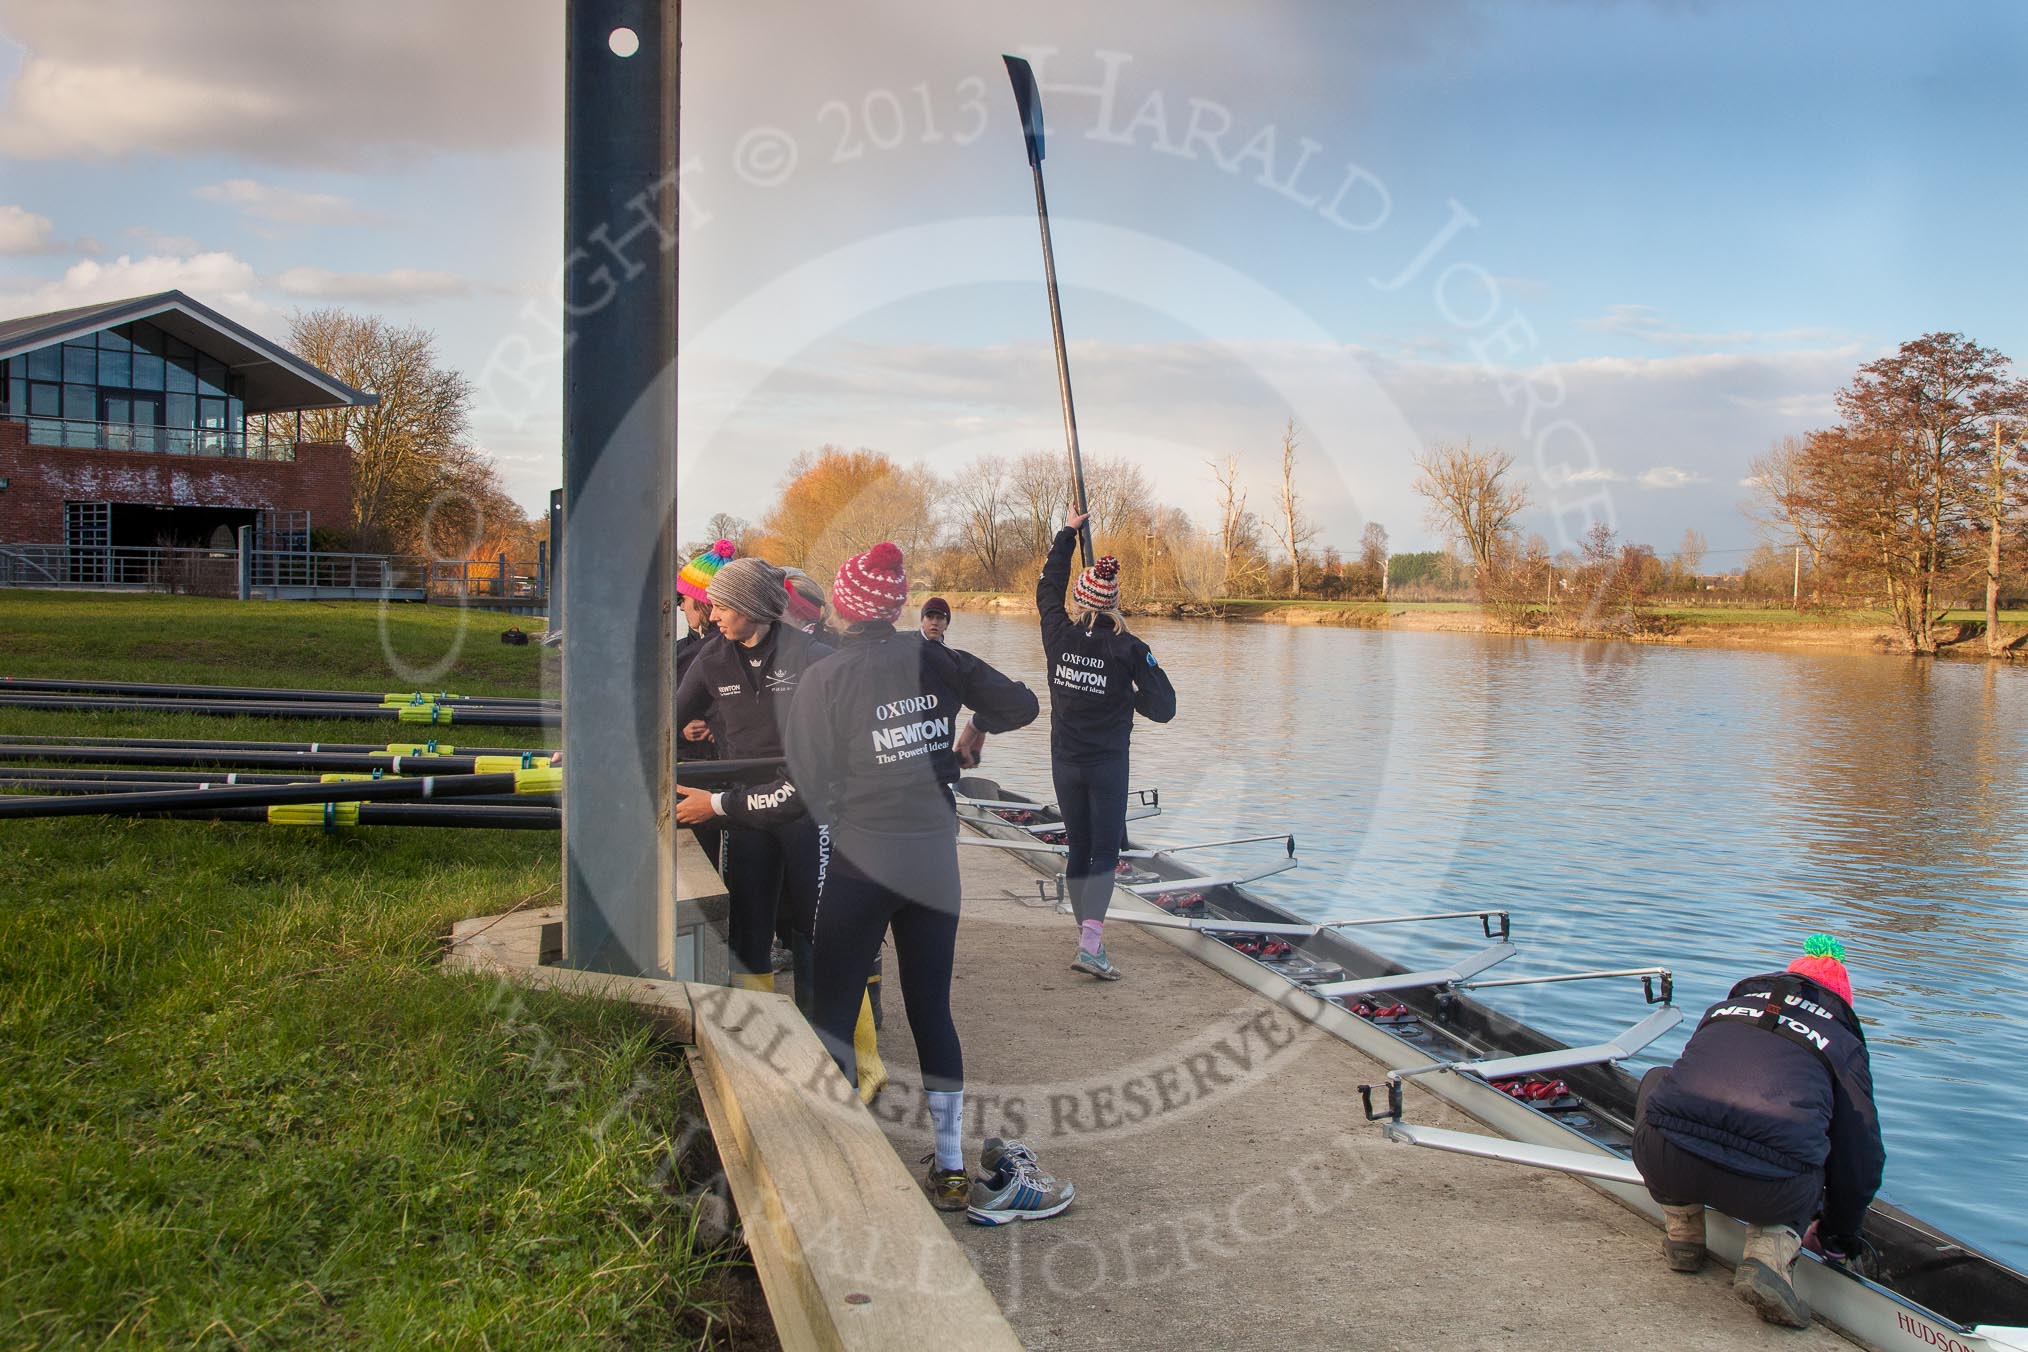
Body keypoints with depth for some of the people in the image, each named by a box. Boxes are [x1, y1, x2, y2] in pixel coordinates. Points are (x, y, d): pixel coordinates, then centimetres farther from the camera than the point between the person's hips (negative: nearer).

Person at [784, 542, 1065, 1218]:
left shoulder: (824, 679, -9)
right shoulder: (934, 660, 0)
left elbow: (809, 788, -10)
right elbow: (1021, 703, 5)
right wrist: (975, 726, 24)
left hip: (860, 861, -4)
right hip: (934, 859, 4)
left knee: (833, 1008, 5)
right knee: (931, 1008, 13)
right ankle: (951, 1172, 20)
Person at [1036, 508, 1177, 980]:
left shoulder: (1059, 635, -4)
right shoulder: (1127, 648, -12)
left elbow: (1048, 587, 16)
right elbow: (1163, 708, -12)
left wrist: (1068, 531, 25)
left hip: (1064, 764, 3)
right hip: (1107, 765, -3)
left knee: (1077, 849, 13)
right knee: (1105, 852, -1)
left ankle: (1089, 936, 21)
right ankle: (1090, 945, -15)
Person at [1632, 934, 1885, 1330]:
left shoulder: (1723, 1009, 30)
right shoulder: (1844, 1044, 22)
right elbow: (1860, 1159, 23)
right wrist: (1839, 1237, 42)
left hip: (1665, 1164, 1)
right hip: (1770, 1191, -1)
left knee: (1658, 1081, 34)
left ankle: (1683, 1235, 28)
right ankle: (1771, 1252, 4)